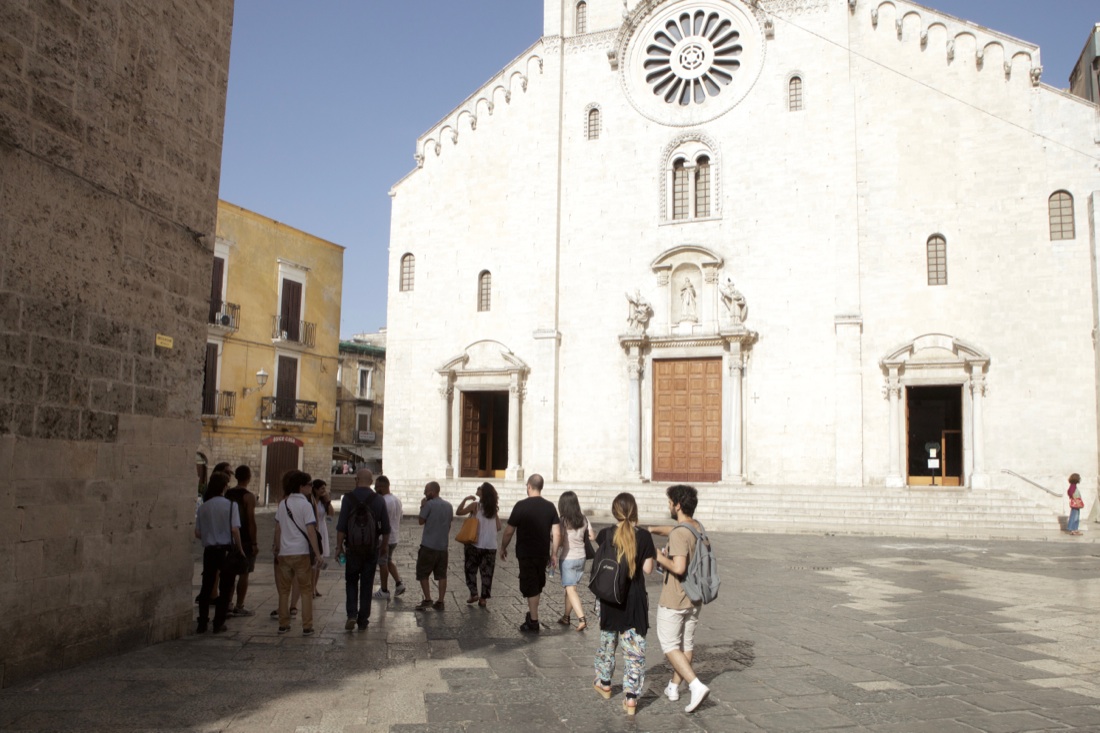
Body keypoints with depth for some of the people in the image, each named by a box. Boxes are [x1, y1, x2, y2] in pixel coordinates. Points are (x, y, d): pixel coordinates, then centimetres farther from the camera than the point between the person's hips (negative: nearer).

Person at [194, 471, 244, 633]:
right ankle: (218, 624, 8)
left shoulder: (203, 507, 2)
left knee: (206, 588, 11)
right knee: (225, 588, 7)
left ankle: (202, 624, 12)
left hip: (209, 550, 3)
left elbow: (197, 533, 3)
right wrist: (240, 549, -4)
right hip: (226, 549, -3)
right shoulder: (230, 505, -9)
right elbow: (235, 529, -14)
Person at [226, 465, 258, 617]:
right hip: (246, 539, -6)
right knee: (244, 574, 0)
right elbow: (251, 521, -17)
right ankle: (239, 607, 3)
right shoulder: (249, 496, -13)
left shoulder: (228, 494, 6)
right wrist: (255, 543, -13)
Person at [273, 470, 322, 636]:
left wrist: (277, 548, 22)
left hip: (284, 553, 4)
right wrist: (317, 553, -11)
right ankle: (307, 626, 3)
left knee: (284, 590, 13)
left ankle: (283, 624, 17)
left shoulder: (282, 504, 6)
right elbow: (310, 531, -13)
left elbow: (277, 529, 11)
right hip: (301, 553, -4)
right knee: (306, 590, 4)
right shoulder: (305, 505, -9)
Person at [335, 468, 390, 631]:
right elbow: (386, 528, 4)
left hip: (353, 546, -1)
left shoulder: (349, 498, -7)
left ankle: (352, 614, -4)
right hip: (372, 546, 2)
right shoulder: (379, 500, 0)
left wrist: (339, 545, -1)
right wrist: (385, 546, 15)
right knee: (367, 584, 8)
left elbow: (341, 526, -9)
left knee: (351, 581, 12)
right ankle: (363, 621, 12)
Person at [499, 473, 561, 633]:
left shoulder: (521, 505, -12)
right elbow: (556, 533, -1)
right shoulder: (550, 506, 0)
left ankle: (533, 623, 6)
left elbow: (509, 531, -9)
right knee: (538, 585, 21)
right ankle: (532, 613, 33)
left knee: (530, 588, 2)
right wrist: (554, 554, 9)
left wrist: (503, 548, 6)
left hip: (526, 553, -4)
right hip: (543, 553, 4)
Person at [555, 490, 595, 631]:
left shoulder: (563, 520, -15)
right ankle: (566, 617, 28)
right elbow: (592, 536, 5)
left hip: (567, 558, -6)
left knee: (571, 589, -5)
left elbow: (559, 541, -18)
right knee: (570, 587, 19)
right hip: (581, 557, 6)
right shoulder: (583, 518, 0)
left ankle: (581, 619, -18)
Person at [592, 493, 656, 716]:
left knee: (607, 640, 22)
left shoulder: (605, 534, -8)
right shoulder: (644, 536, -11)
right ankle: (631, 698, 5)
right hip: (635, 599, -2)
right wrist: (654, 555, 9)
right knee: (635, 648, 5)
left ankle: (604, 684, 39)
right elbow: (647, 569, -9)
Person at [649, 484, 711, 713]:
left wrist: (659, 557, -17)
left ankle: (697, 685, -10)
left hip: (673, 600, -8)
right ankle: (673, 687, 30)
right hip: (694, 599, 8)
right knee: (686, 644, 17)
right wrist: (651, 529, 26)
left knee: (670, 646, 3)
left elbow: (679, 567, -32)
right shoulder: (697, 527, 4)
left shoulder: (679, 534, -23)